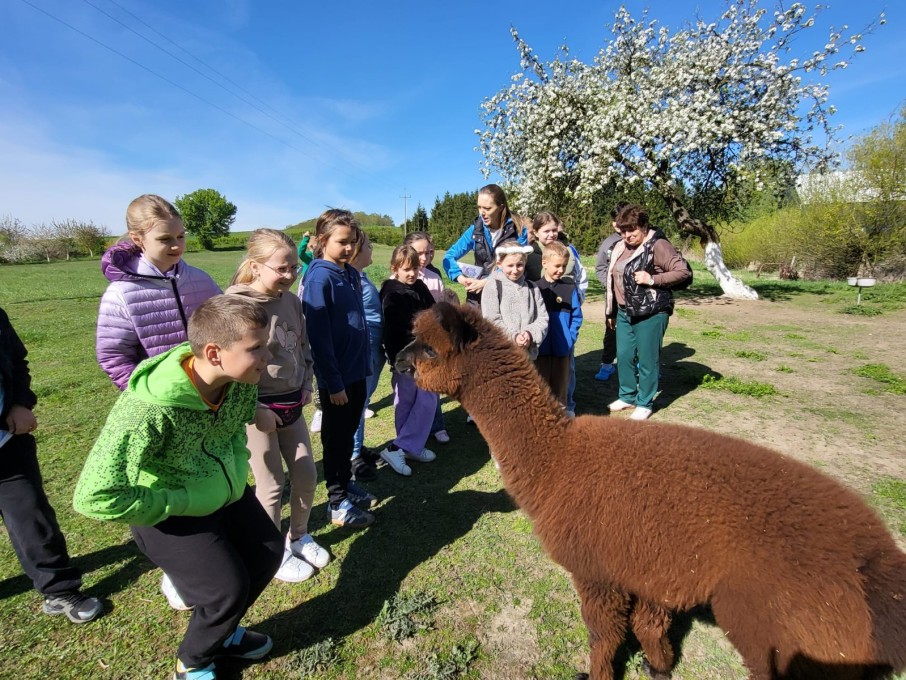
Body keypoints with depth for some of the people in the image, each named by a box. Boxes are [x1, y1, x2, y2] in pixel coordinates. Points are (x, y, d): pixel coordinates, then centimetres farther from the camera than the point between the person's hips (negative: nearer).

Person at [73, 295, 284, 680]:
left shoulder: (242, 379, -17)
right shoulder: (148, 409, -37)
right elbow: (95, 498, -32)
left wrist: (238, 470, -2)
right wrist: (181, 503, -23)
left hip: (227, 493, 7)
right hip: (168, 511, -6)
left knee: (268, 554, 12)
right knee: (227, 590, -7)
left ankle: (221, 631, 42)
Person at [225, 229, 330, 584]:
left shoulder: (291, 300, 2)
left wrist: (306, 384, 7)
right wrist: (254, 409, -17)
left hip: (292, 404, 6)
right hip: (257, 409, -6)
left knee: (307, 474, 14)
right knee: (272, 485, 9)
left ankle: (299, 536, 39)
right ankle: (275, 552, 33)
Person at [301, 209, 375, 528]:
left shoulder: (352, 274, 7)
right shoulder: (319, 278, -16)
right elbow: (319, 335, -18)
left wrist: (364, 365, 13)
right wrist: (333, 382, -16)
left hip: (357, 371, 7)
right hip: (336, 376, -7)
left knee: (348, 435, 19)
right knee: (336, 439, 8)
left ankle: (346, 489, 37)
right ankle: (337, 504, 24)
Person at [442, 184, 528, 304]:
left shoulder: (518, 230, -6)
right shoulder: (475, 229, 2)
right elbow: (449, 257, 3)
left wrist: (487, 281, -20)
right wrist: (460, 277, -16)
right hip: (478, 296, 3)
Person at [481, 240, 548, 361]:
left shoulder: (532, 288, 8)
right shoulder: (493, 286, -4)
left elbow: (542, 318, 4)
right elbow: (491, 319, -10)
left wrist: (530, 334, -14)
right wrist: (513, 336, -18)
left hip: (527, 353, 4)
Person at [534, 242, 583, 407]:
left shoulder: (570, 287, 0)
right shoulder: (535, 287, -3)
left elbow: (576, 316, 1)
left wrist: (571, 338, -8)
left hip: (562, 347, 1)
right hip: (541, 347, -1)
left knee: (560, 385, 13)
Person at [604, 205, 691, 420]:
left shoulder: (658, 245, -11)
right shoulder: (620, 248, 10)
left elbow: (683, 271, -13)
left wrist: (652, 279, -23)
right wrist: (610, 312, 18)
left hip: (651, 314, -7)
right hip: (624, 313, 7)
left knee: (647, 359, 2)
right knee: (624, 356, 12)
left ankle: (645, 403, 16)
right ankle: (627, 396, 29)